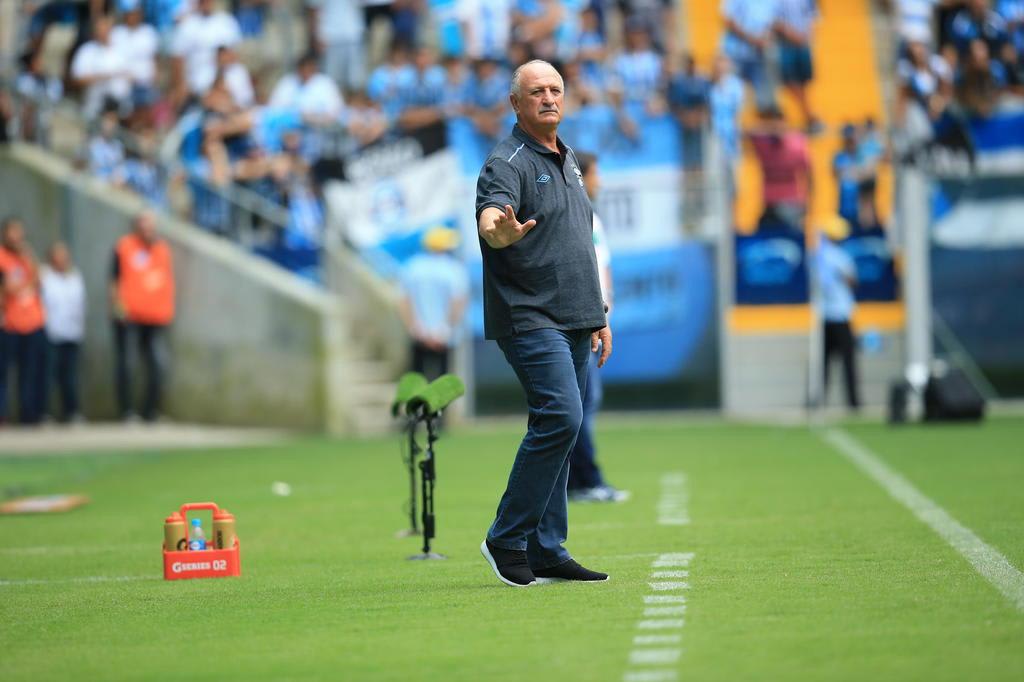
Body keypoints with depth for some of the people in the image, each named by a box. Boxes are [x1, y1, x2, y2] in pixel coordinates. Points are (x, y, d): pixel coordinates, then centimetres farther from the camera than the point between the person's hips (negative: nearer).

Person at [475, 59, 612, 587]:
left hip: (572, 322, 9)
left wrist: (598, 313, 23)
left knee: (558, 427, 7)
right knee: (560, 418, -19)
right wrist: (500, 230, -53)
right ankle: (507, 539, -10)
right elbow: (490, 217, -29)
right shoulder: (507, 162, -9)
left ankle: (546, 552, 11)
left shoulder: (567, 162, 18)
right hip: (530, 319, -9)